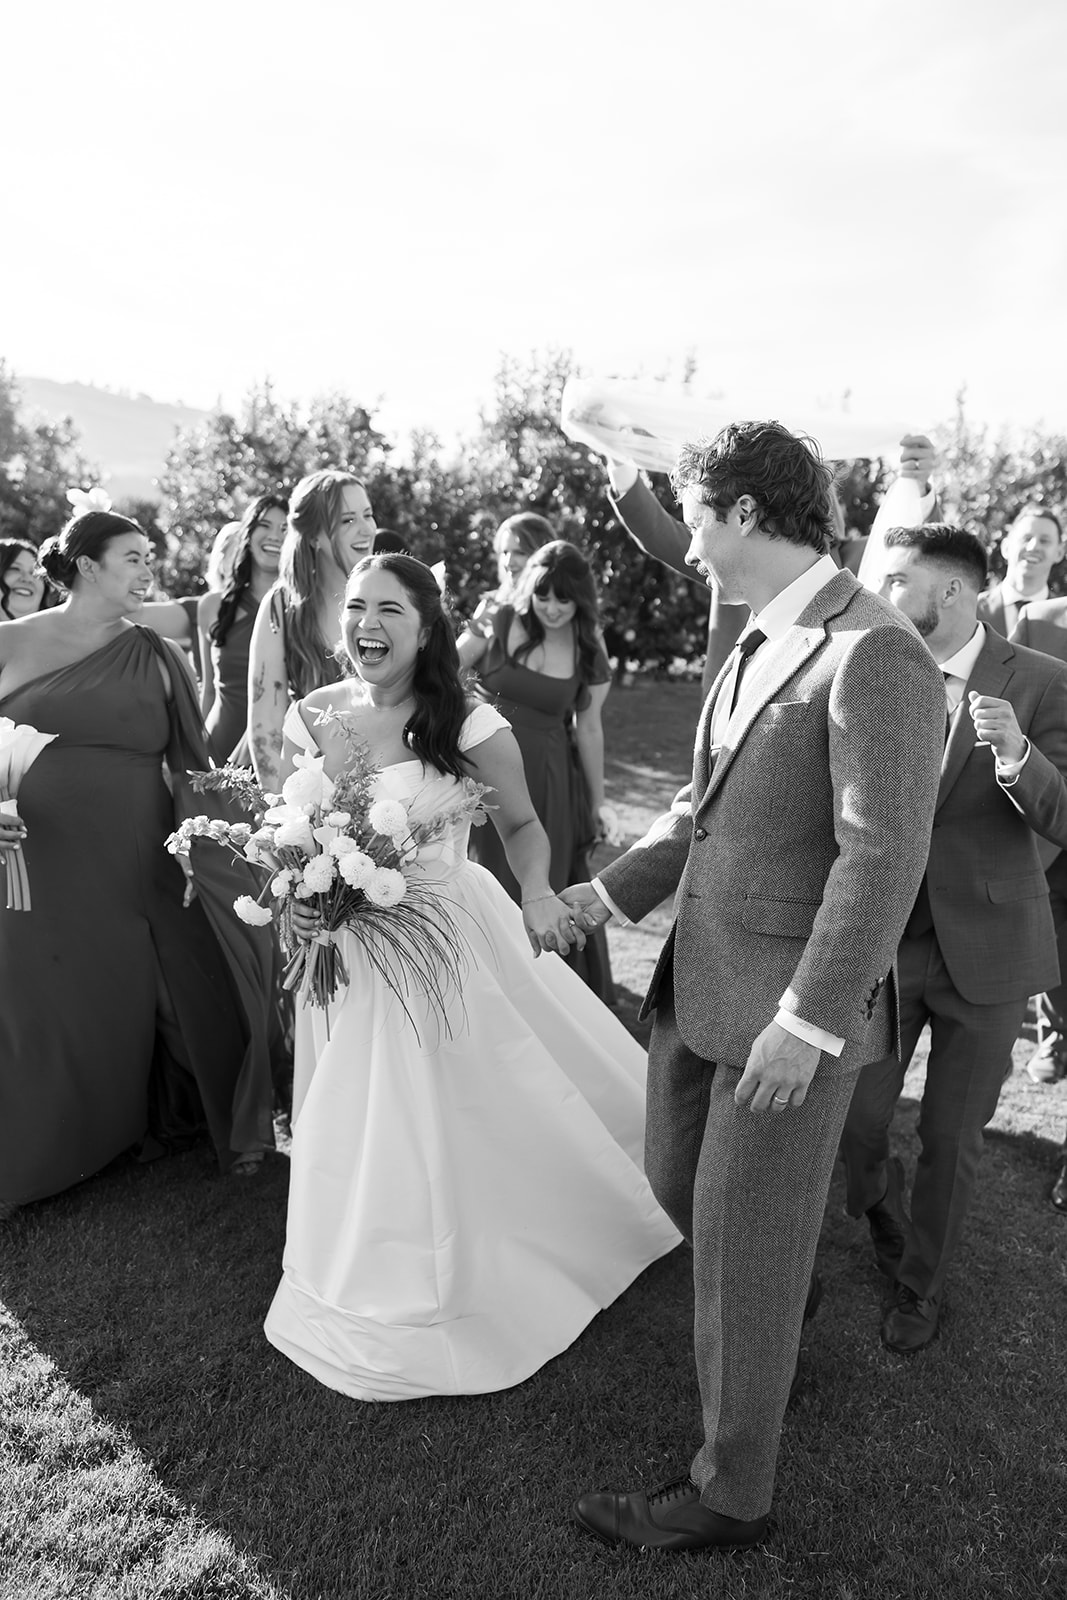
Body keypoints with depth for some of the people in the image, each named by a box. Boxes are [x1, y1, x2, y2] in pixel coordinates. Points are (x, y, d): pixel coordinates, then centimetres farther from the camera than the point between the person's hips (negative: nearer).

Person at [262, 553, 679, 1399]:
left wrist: (538, 895, -21)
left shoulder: (471, 726, -15)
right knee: (368, 1131, 20)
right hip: (348, 952, 4)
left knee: (478, 1117, 9)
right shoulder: (311, 718, -6)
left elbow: (522, 826, -3)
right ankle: (392, 1290, 50)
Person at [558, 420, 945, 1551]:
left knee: (744, 1247, 7)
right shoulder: (754, 646, 9)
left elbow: (883, 857, -21)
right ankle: (778, 1286, 54)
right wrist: (613, 891, 13)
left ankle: (730, 1492, 31)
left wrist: (805, 1023, -21)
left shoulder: (875, 656, -18)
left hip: (792, 1005, -8)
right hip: (700, 979, 8)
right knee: (676, 1181, 24)